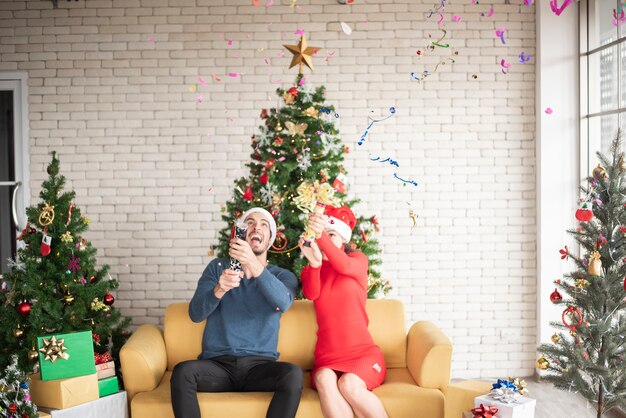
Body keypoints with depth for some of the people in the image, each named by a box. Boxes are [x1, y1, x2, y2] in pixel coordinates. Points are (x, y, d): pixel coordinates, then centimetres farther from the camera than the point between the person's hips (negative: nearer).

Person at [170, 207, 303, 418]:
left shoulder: (282, 276, 10)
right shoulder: (218, 267, 12)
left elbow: (283, 303, -15)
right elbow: (195, 314, 0)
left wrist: (254, 264, -29)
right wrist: (219, 289, -22)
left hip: (259, 365, 0)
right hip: (217, 363, 0)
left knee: (293, 374, -32)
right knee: (183, 371, -31)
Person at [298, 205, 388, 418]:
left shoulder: (358, 259, 9)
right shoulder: (309, 271, 13)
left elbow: (345, 266, -18)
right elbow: (311, 293, -11)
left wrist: (321, 235, -37)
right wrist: (314, 263, -34)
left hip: (361, 351, -1)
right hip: (327, 356, 2)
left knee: (349, 384, -33)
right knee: (324, 379, -33)